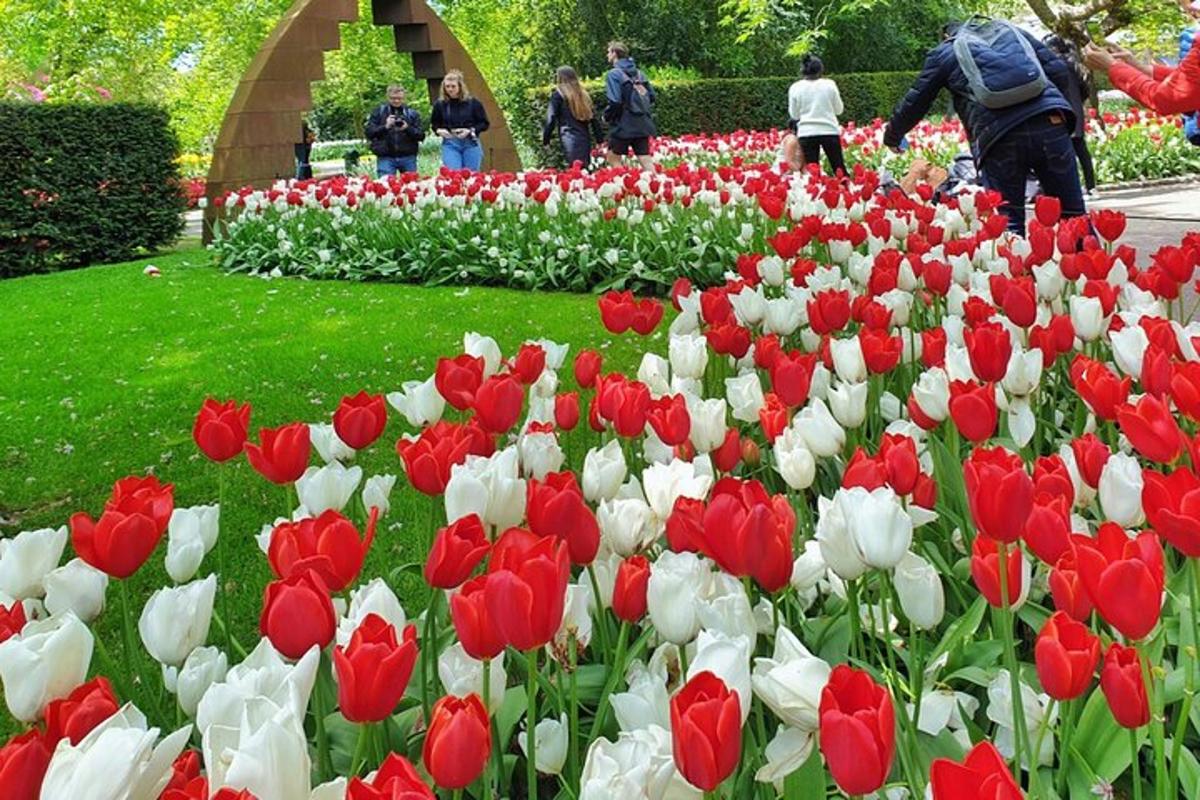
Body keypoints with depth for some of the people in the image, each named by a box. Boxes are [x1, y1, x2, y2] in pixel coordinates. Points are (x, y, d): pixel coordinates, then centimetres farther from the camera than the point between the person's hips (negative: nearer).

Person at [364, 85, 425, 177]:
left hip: (408, 157, 1)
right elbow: (369, 132, 0)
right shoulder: (378, 112, 7)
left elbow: (421, 135, 3)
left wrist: (408, 128, -15)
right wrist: (385, 126, -14)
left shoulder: (412, 113, 10)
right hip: (386, 158, -1)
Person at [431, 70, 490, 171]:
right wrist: (439, 130, -5)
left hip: (470, 143, 0)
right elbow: (434, 124, 16)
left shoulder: (473, 103, -4)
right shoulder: (440, 104, 2)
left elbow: (484, 123, 1)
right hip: (450, 144, 1)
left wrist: (470, 130, -13)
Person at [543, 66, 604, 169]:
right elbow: (593, 117, 15)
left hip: (570, 140, -6)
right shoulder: (583, 94, 17)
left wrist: (545, 138, 4)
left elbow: (551, 119, -3)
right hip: (585, 139, 6)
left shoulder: (558, 95, 2)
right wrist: (599, 138, 17)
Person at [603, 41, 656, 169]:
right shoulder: (639, 73, 12)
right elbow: (651, 96, 12)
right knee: (645, 160, 5)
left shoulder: (614, 74, -10)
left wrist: (606, 116, -3)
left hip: (623, 125, -6)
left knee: (613, 159, 6)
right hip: (642, 124, 6)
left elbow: (614, 101, -19)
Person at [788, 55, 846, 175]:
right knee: (839, 169, 7)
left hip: (807, 133, 0)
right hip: (830, 131, 0)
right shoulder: (829, 84, -1)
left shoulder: (796, 87, 0)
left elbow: (794, 114, 6)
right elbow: (839, 109, 7)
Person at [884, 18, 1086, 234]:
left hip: (998, 138, -2)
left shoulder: (943, 53, 20)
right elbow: (1059, 71, 20)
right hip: (1049, 124, 2)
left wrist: (892, 137, 39)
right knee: (1073, 216, 6)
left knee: (1008, 223, 4)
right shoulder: (1012, 31, 27)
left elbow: (914, 104, 23)